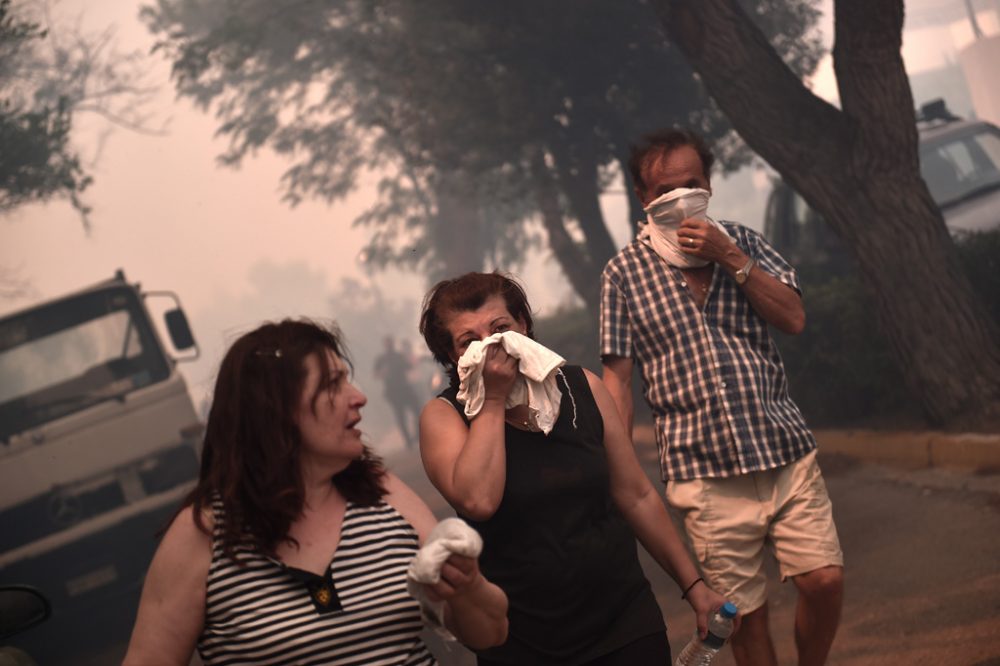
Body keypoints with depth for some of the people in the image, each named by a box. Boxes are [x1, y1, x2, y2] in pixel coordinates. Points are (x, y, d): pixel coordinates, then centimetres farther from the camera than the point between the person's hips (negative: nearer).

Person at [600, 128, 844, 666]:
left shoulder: (742, 243, 10)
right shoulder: (624, 273, 2)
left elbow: (793, 318, -1)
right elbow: (617, 378, 1)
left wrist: (731, 259, -11)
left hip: (785, 450, 2)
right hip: (704, 474, -2)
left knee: (825, 580, -6)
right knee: (746, 611, 2)